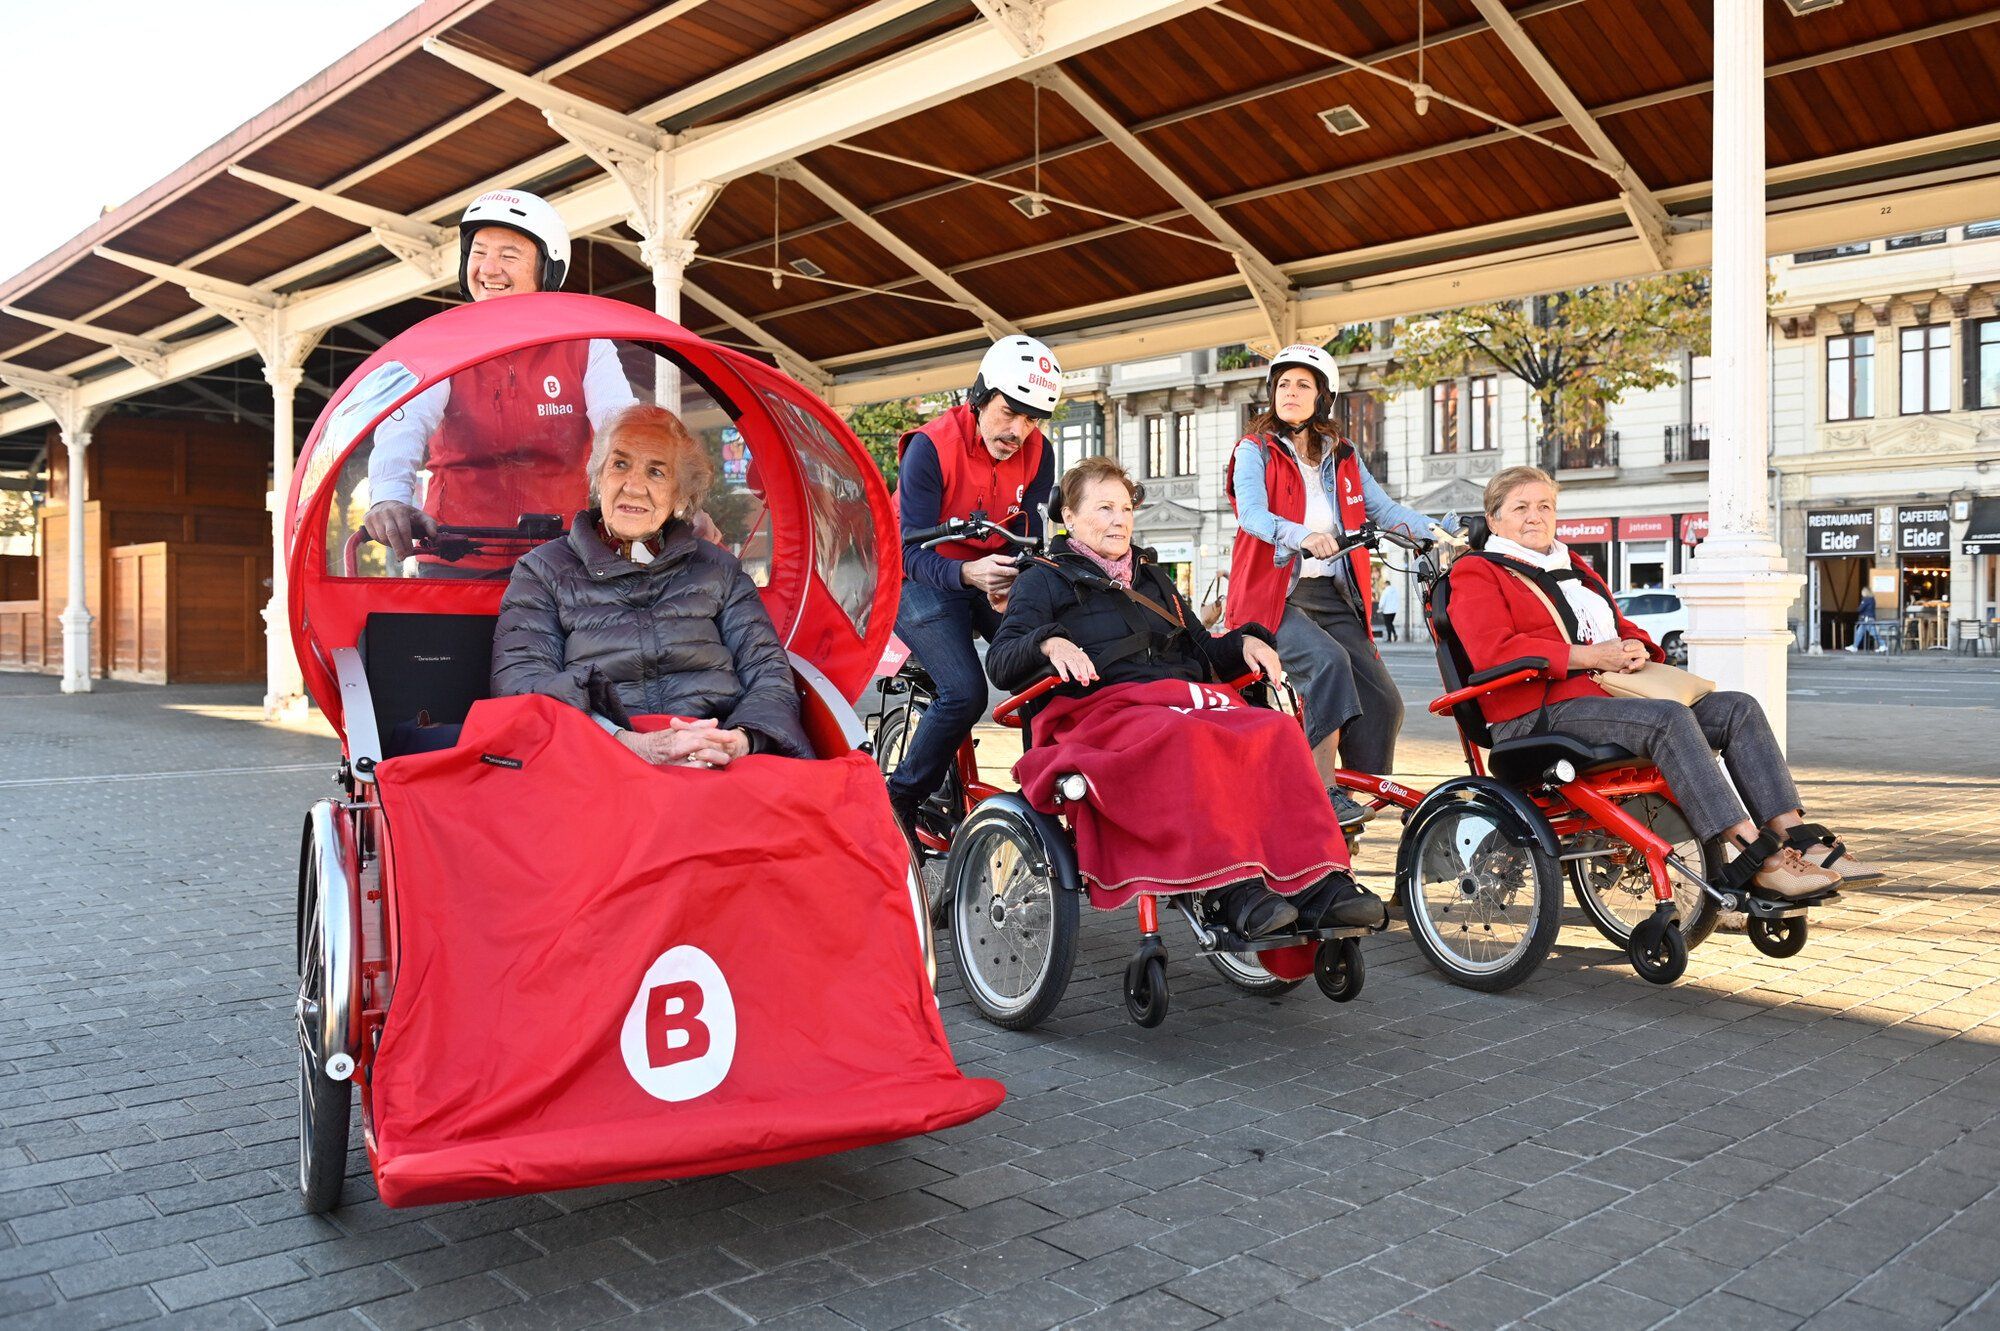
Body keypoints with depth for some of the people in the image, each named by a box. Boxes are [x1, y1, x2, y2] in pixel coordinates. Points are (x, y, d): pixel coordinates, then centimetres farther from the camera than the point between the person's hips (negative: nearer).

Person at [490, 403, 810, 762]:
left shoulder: (718, 568, 19)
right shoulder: (542, 571, 13)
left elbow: (769, 673, 12)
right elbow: (518, 683, -2)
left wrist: (741, 738, -14)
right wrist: (631, 744, -18)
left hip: (725, 772, 1)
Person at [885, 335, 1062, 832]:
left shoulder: (1037, 454, -6)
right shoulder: (930, 447, -20)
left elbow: (1028, 535, -8)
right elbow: (914, 550, -24)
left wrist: (1012, 583, -31)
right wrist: (967, 574, -44)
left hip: (993, 577, 5)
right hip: (925, 581, -5)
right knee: (965, 692, -24)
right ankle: (900, 801, -6)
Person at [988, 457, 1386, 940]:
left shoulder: (1151, 577, 33)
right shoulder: (1045, 580, 14)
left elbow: (1204, 654, 34)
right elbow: (1000, 665, -1)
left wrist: (1244, 643, 12)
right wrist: (1050, 644, -21)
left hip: (1187, 697, 6)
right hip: (1104, 707, -5)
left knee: (1278, 731, -25)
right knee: (1189, 740, -39)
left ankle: (1317, 886, -34)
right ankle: (1230, 890, -45)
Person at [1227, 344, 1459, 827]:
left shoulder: (1342, 457, 18)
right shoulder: (1256, 451, 2)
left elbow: (1382, 508, 8)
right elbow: (1252, 514, -16)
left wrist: (1442, 530, -8)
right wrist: (1304, 537, -35)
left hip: (1335, 596, 5)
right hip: (1275, 593, -5)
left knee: (1382, 700, -7)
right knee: (1328, 661, -31)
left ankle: (1370, 793, 9)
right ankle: (1325, 792, -29)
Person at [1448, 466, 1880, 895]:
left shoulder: (1574, 568, 30)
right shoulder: (1476, 574, 3)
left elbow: (1623, 629, 29)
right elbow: (1493, 651, -14)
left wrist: (1635, 647, 2)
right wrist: (1590, 656, -16)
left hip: (1610, 693, 9)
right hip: (1543, 715, -8)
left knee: (1739, 709, -8)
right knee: (1669, 719, -32)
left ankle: (1798, 839, -16)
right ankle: (1757, 858, -34)